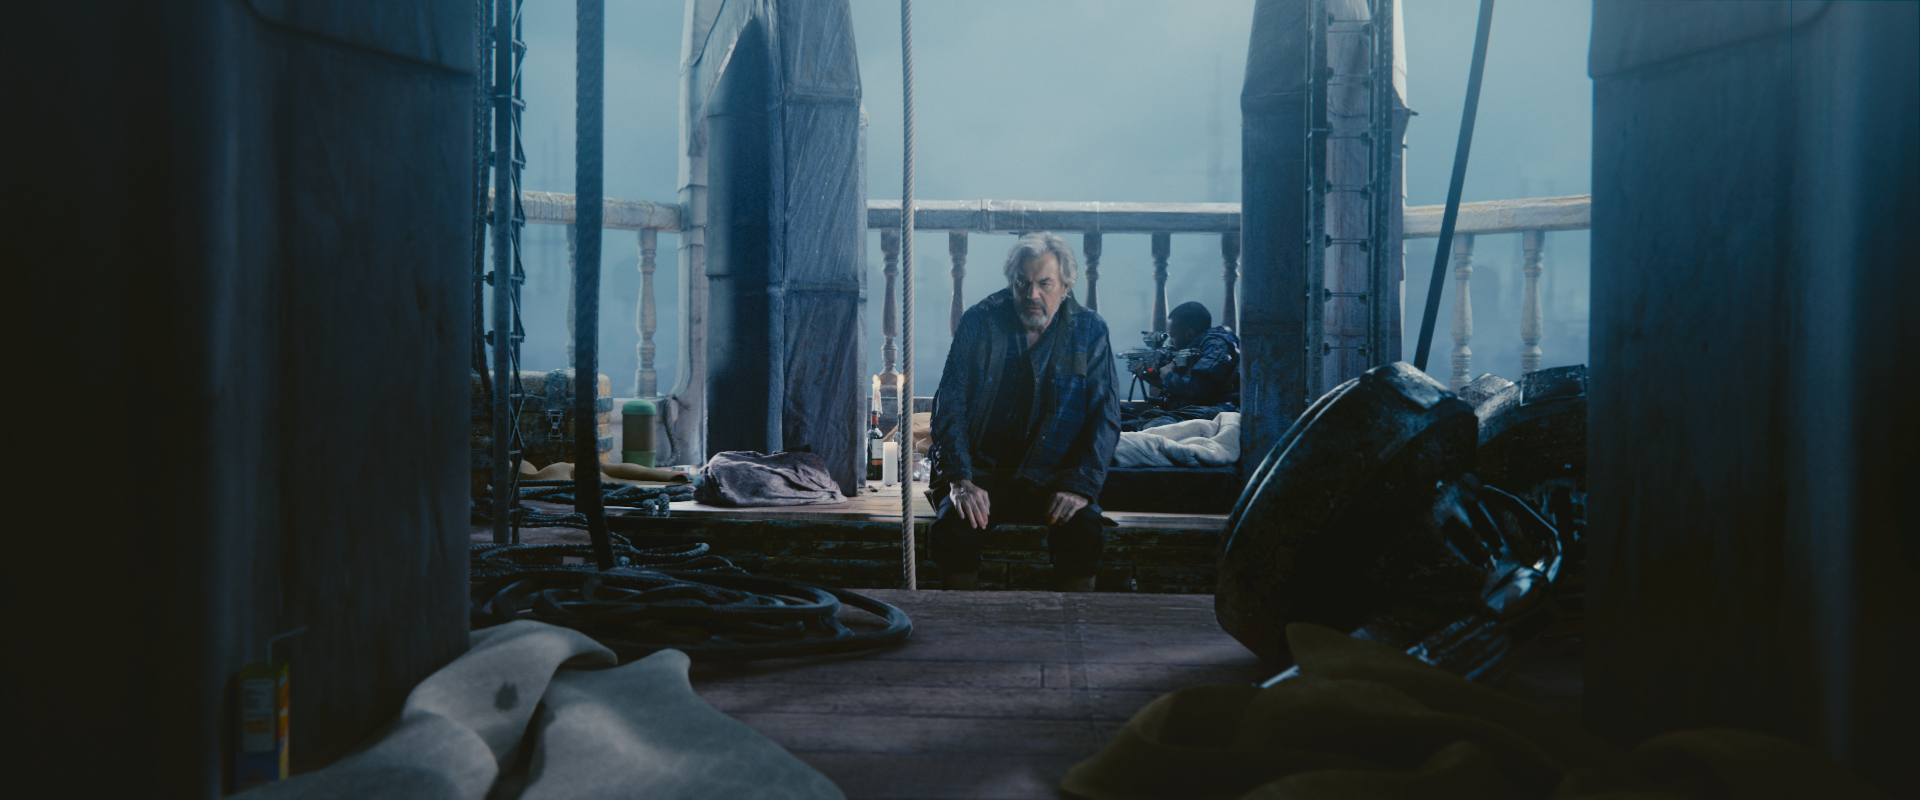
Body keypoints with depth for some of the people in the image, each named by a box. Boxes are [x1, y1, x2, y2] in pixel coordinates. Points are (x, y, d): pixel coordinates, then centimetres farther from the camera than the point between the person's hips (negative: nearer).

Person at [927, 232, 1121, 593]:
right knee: (953, 529, -30)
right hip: (984, 471, 0)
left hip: (1053, 477, 0)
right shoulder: (979, 322, 1)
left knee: (1084, 530, -30)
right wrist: (960, 479, -17)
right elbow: (950, 406, -2)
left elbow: (1105, 417, -1)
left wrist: (1081, 487, -16)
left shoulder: (1089, 332, 2)